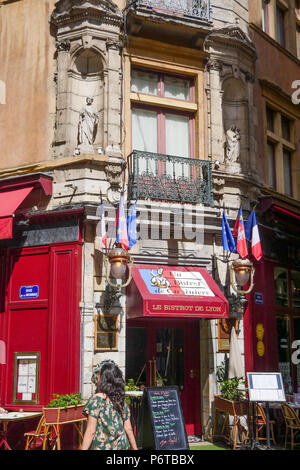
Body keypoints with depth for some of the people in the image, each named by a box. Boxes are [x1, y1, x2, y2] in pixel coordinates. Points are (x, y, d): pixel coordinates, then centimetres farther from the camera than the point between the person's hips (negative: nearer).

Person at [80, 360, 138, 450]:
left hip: (101, 446, -5)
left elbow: (90, 432, -15)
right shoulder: (121, 400, 2)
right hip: (121, 445, 5)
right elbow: (128, 429, 6)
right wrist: (134, 448, 17)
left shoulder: (96, 399, -14)